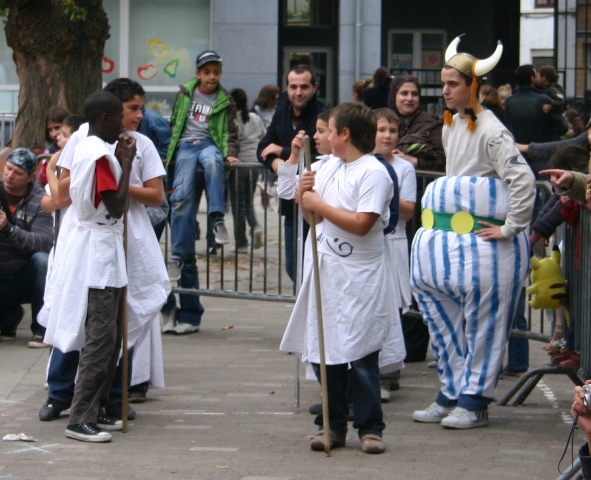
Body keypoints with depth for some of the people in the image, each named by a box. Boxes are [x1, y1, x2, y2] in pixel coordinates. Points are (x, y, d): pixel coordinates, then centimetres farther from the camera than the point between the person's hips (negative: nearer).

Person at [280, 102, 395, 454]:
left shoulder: (373, 173, -12)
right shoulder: (331, 167, 12)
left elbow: (361, 224, -21)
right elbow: (314, 217, 18)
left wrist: (319, 204, -15)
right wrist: (303, 195, -2)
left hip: (360, 277, -8)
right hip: (327, 270, 8)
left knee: (362, 355, -3)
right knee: (324, 352, 8)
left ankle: (370, 428, 4)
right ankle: (333, 425, 15)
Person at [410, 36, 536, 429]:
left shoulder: (490, 131, -14)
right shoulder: (450, 127, 13)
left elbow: (523, 180, -22)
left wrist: (510, 229, -18)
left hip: (487, 243, -9)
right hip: (451, 239, 9)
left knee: (483, 322, -2)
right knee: (444, 318, 9)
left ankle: (474, 402, 3)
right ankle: (453, 394, 18)